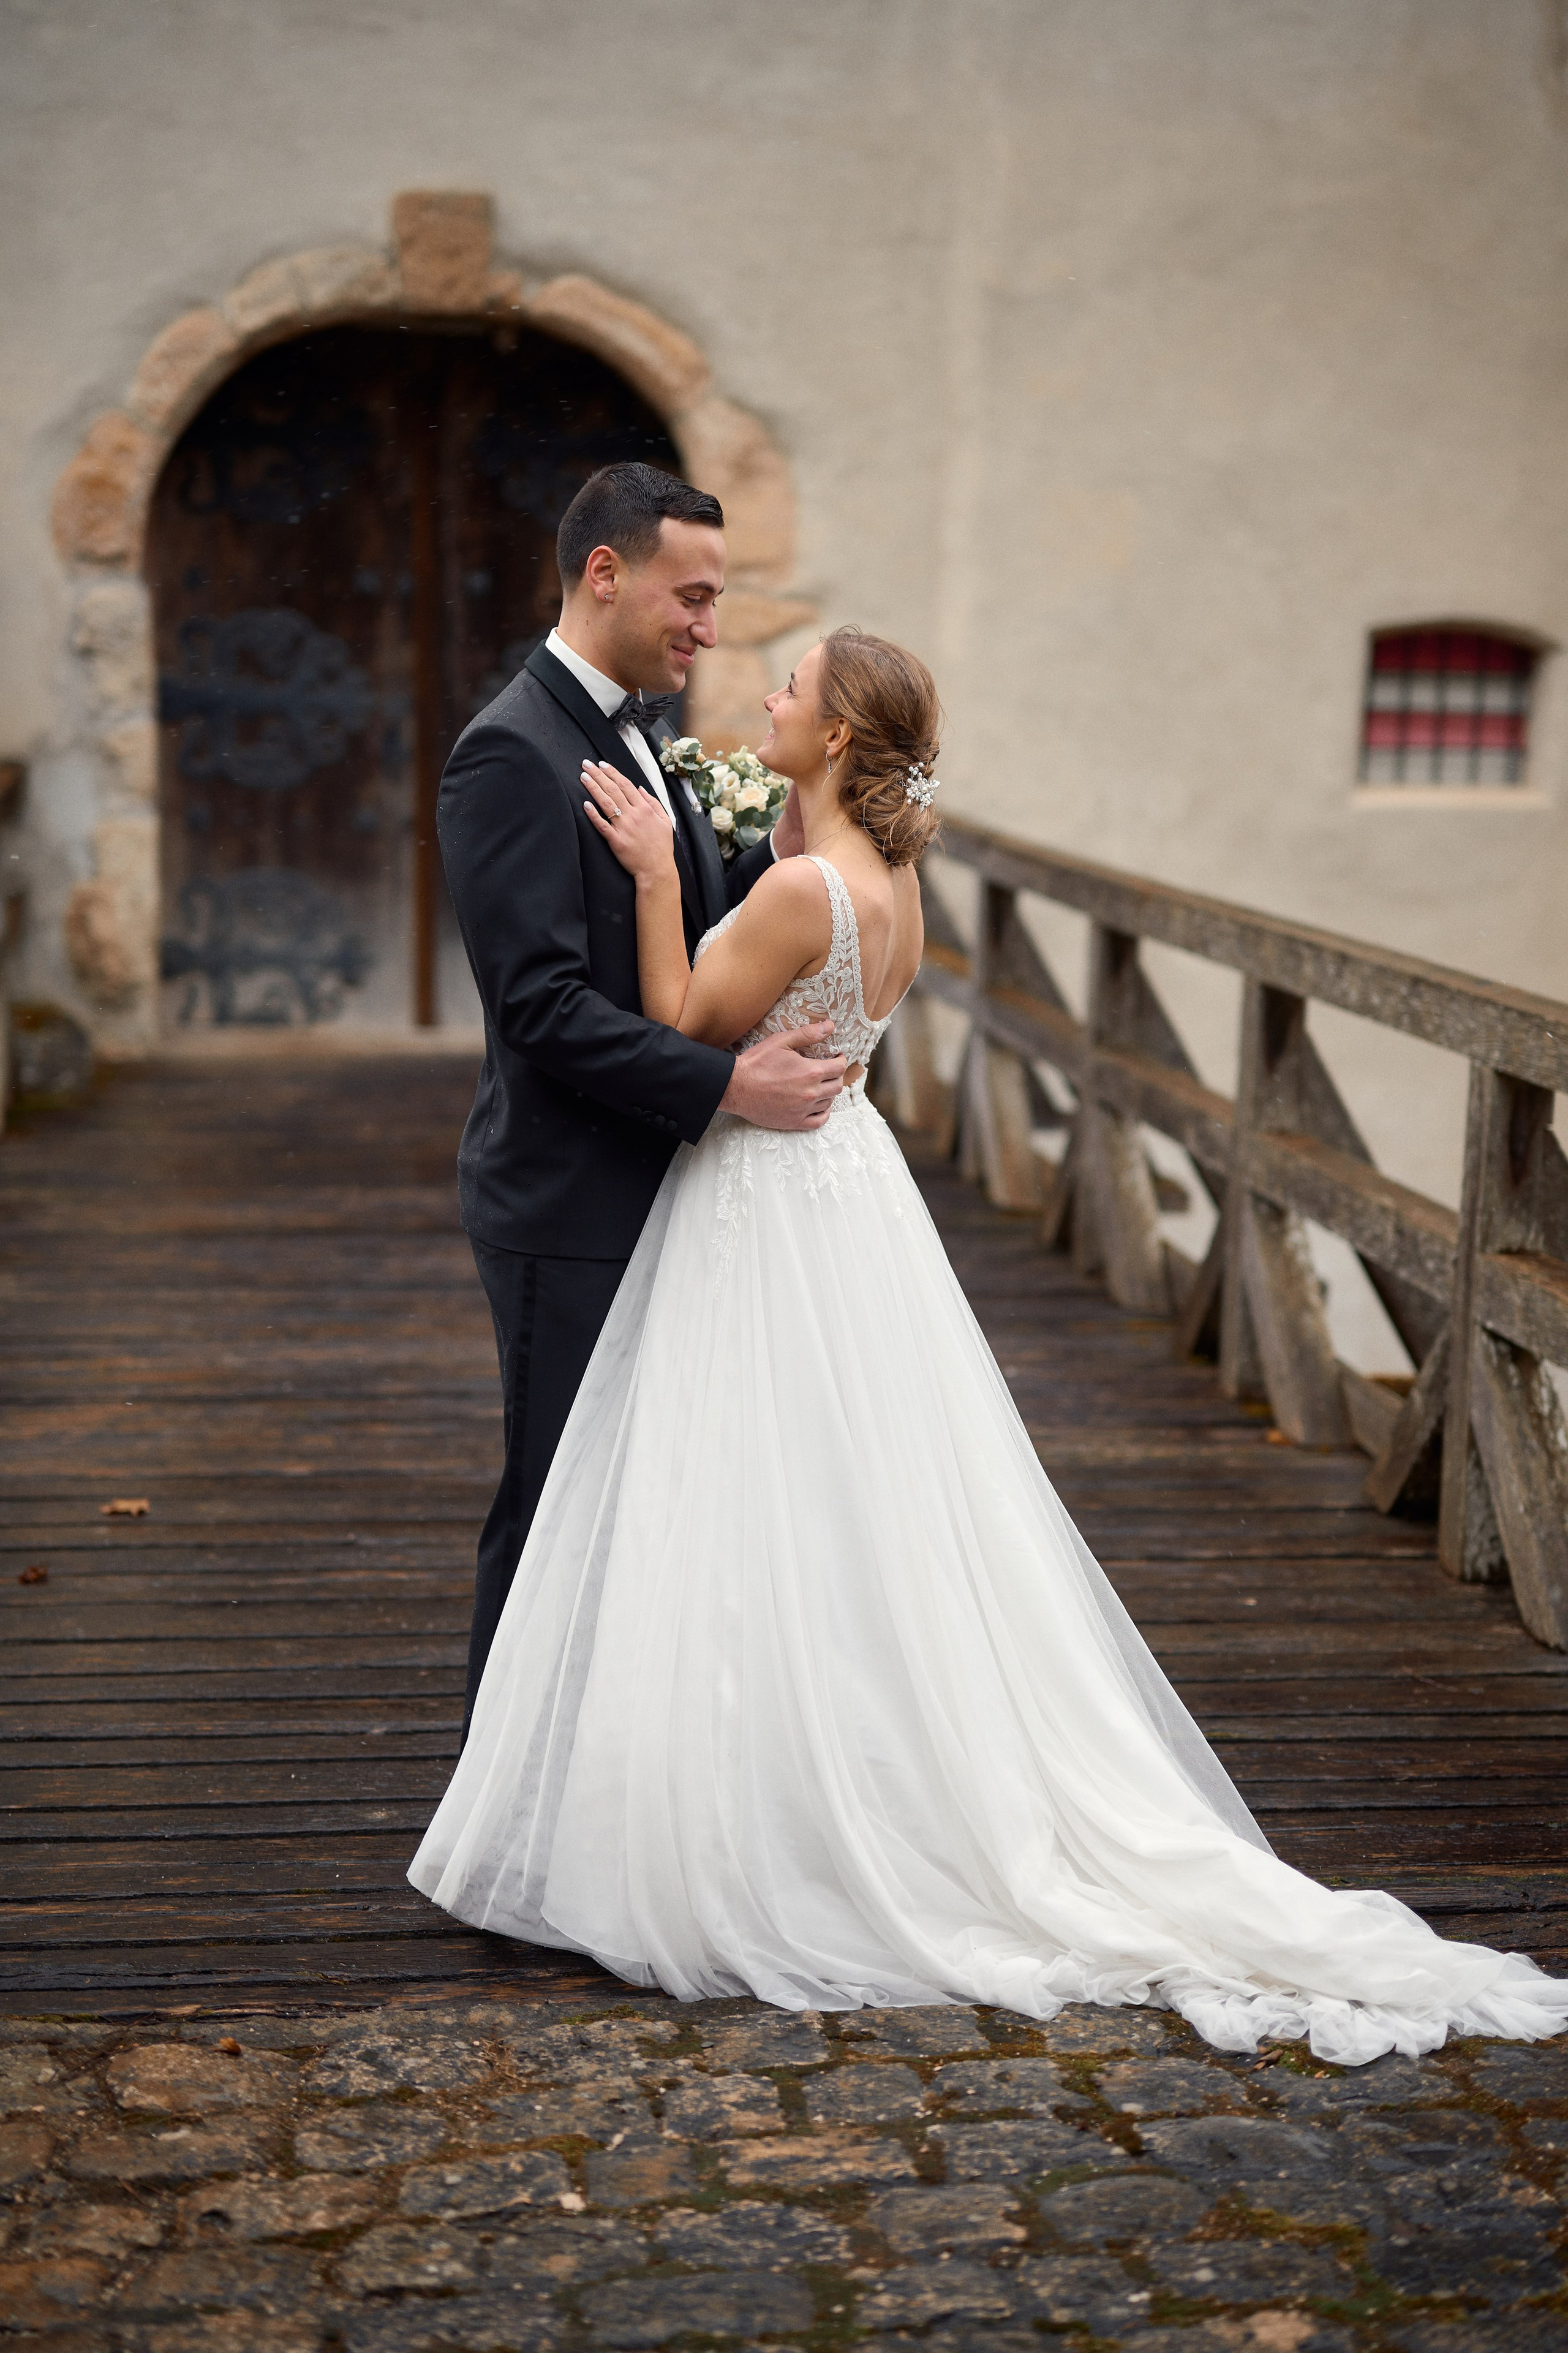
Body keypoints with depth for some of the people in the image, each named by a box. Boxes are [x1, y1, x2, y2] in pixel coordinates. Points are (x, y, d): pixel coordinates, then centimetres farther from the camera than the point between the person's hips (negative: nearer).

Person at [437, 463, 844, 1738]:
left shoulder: (639, 732, 13)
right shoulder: (514, 752, -17)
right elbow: (541, 1006, -23)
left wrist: (789, 847, -1)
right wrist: (727, 1083, -26)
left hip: (661, 1195, 9)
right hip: (574, 1212, -9)